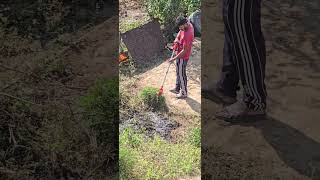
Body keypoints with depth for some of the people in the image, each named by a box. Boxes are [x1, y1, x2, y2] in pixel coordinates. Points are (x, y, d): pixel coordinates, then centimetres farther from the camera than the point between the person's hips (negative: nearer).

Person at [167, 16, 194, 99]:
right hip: (180, 54, 9)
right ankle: (177, 88, 42)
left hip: (182, 57, -9)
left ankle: (184, 93, 25)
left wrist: (174, 58, -24)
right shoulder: (188, 24, -7)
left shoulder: (188, 35, -34)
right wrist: (176, 39, -3)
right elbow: (180, 32, 14)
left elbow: (184, 50, -29)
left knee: (181, 75, 7)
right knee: (178, 72, 23)